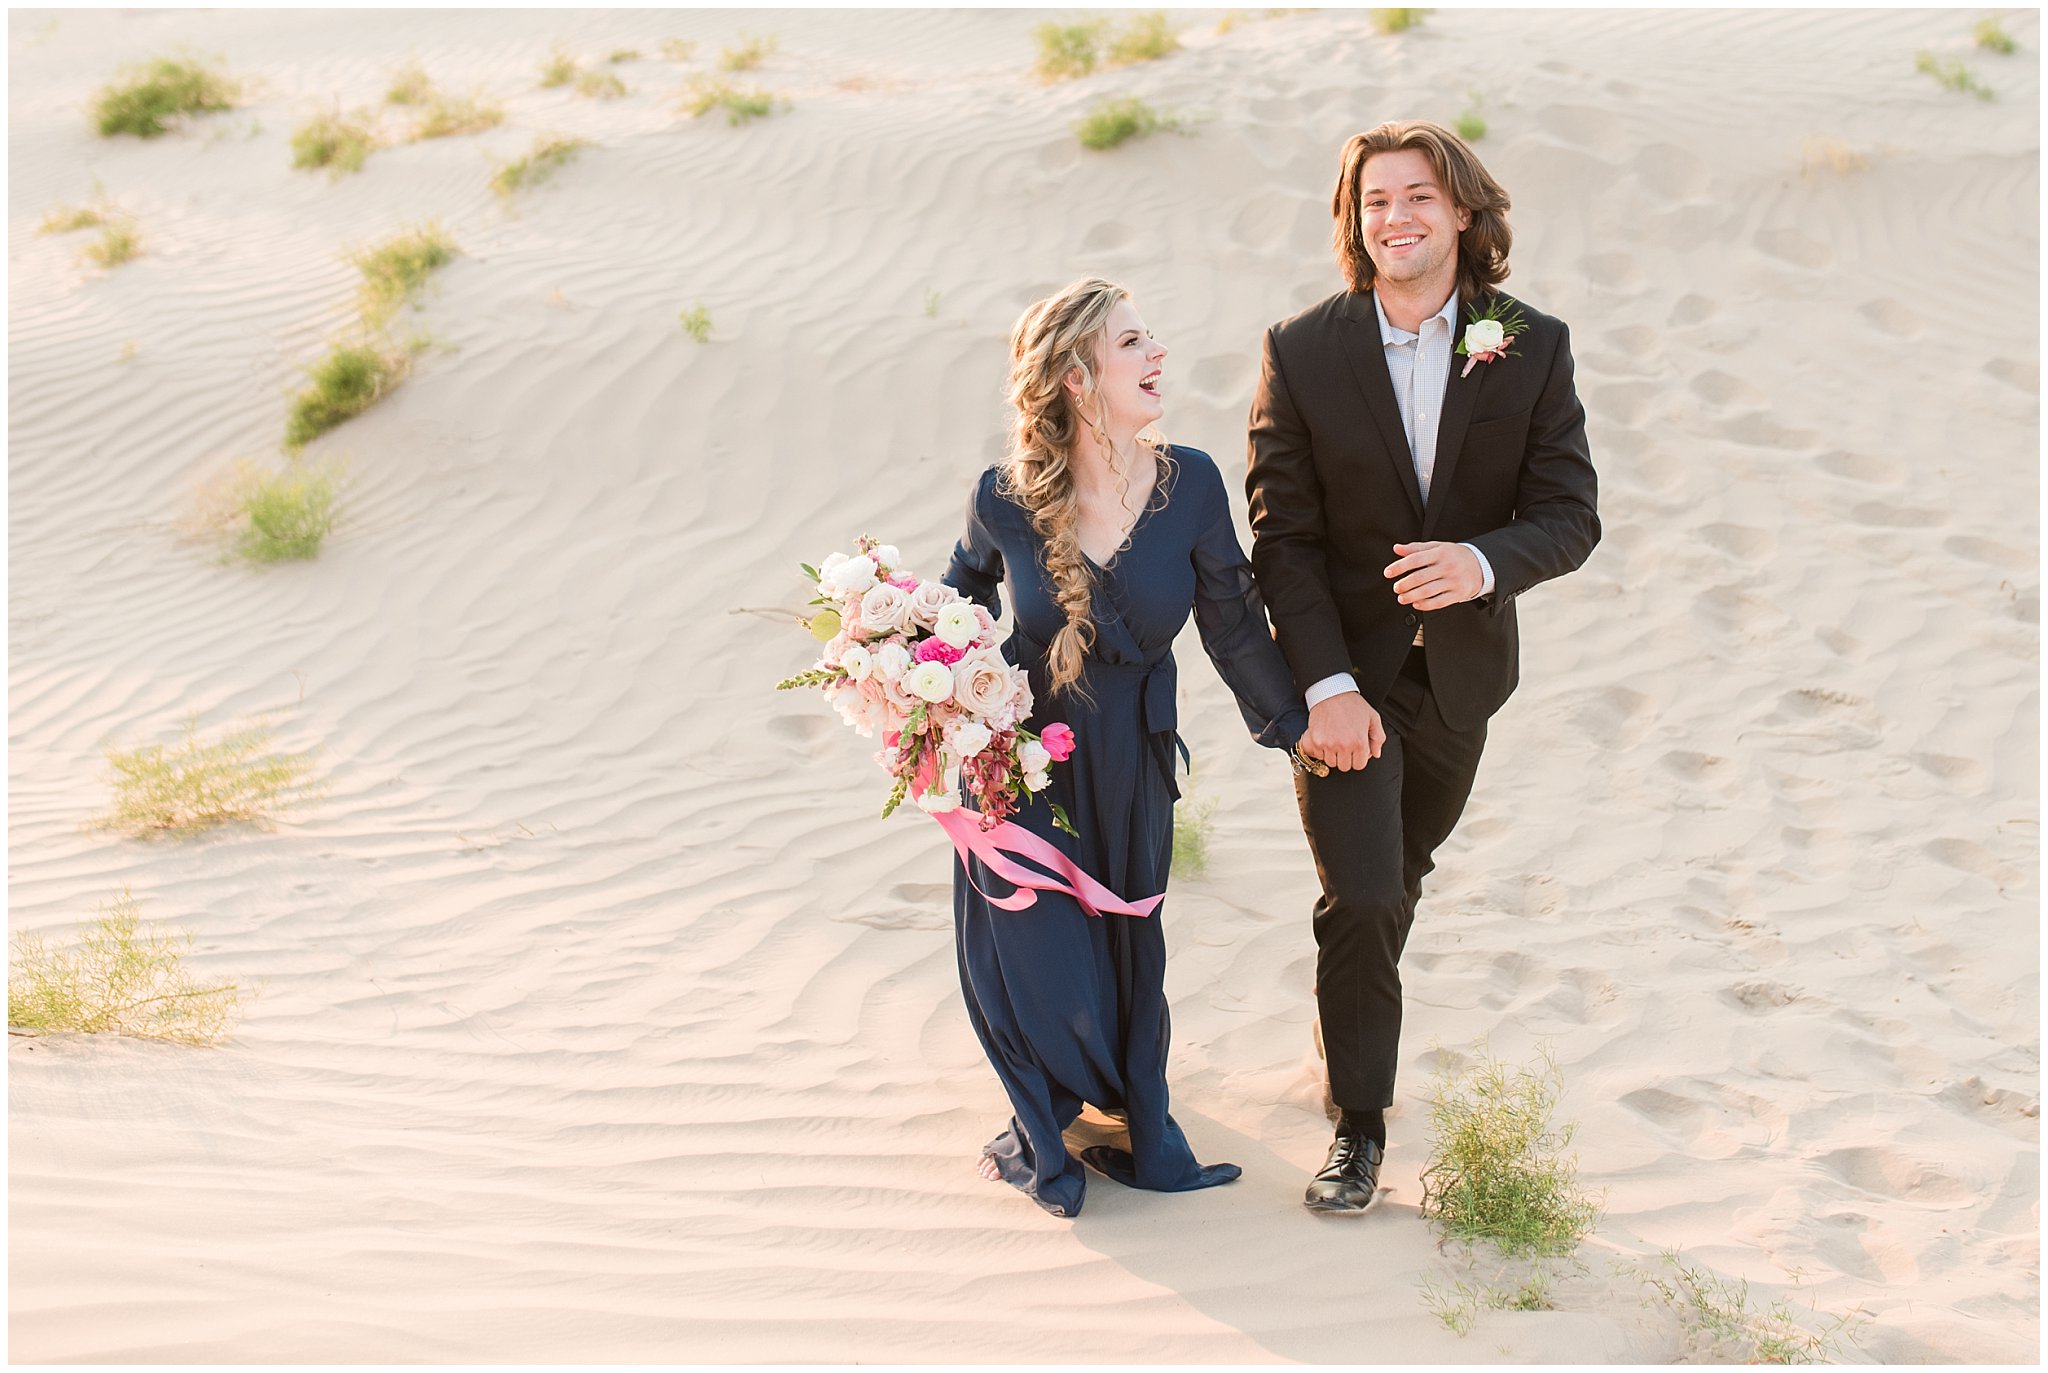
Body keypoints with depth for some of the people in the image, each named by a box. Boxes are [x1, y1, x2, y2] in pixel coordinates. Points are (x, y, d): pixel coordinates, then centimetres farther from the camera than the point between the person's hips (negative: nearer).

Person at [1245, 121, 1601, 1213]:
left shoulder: (1532, 348, -7)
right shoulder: (1303, 352, -11)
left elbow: (1569, 516, -9)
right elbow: (1283, 537, -10)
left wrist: (1482, 564, -31)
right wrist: (1328, 686, -19)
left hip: (1460, 669, 3)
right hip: (1344, 673, -3)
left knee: (1401, 875, 20)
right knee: (1361, 897, -9)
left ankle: (1354, 1016, 48)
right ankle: (1358, 1122, 8)